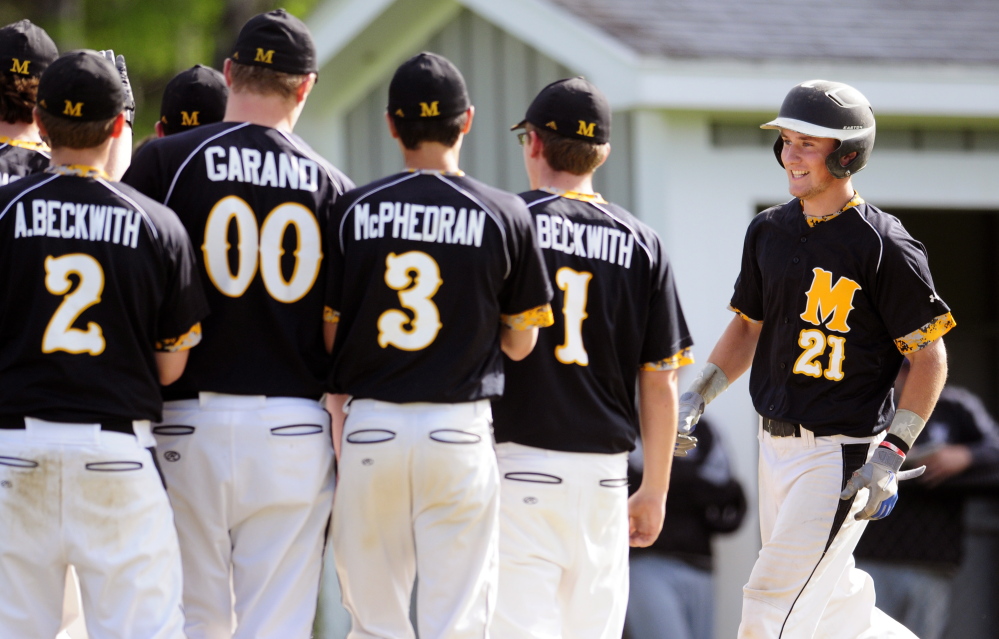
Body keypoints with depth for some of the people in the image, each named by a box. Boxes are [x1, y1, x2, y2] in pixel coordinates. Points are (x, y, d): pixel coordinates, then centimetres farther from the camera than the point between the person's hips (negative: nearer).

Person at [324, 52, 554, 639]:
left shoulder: (353, 211, -1)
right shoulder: (505, 216, -2)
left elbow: (327, 335, 1)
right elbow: (520, 343, 5)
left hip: (369, 429, 1)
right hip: (460, 432, -1)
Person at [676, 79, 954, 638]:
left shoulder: (883, 246, -13)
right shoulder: (770, 230, 8)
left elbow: (930, 358, -12)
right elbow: (749, 325, 20)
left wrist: (891, 454, -19)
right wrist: (698, 396, 6)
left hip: (842, 453, -8)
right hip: (776, 445, 8)